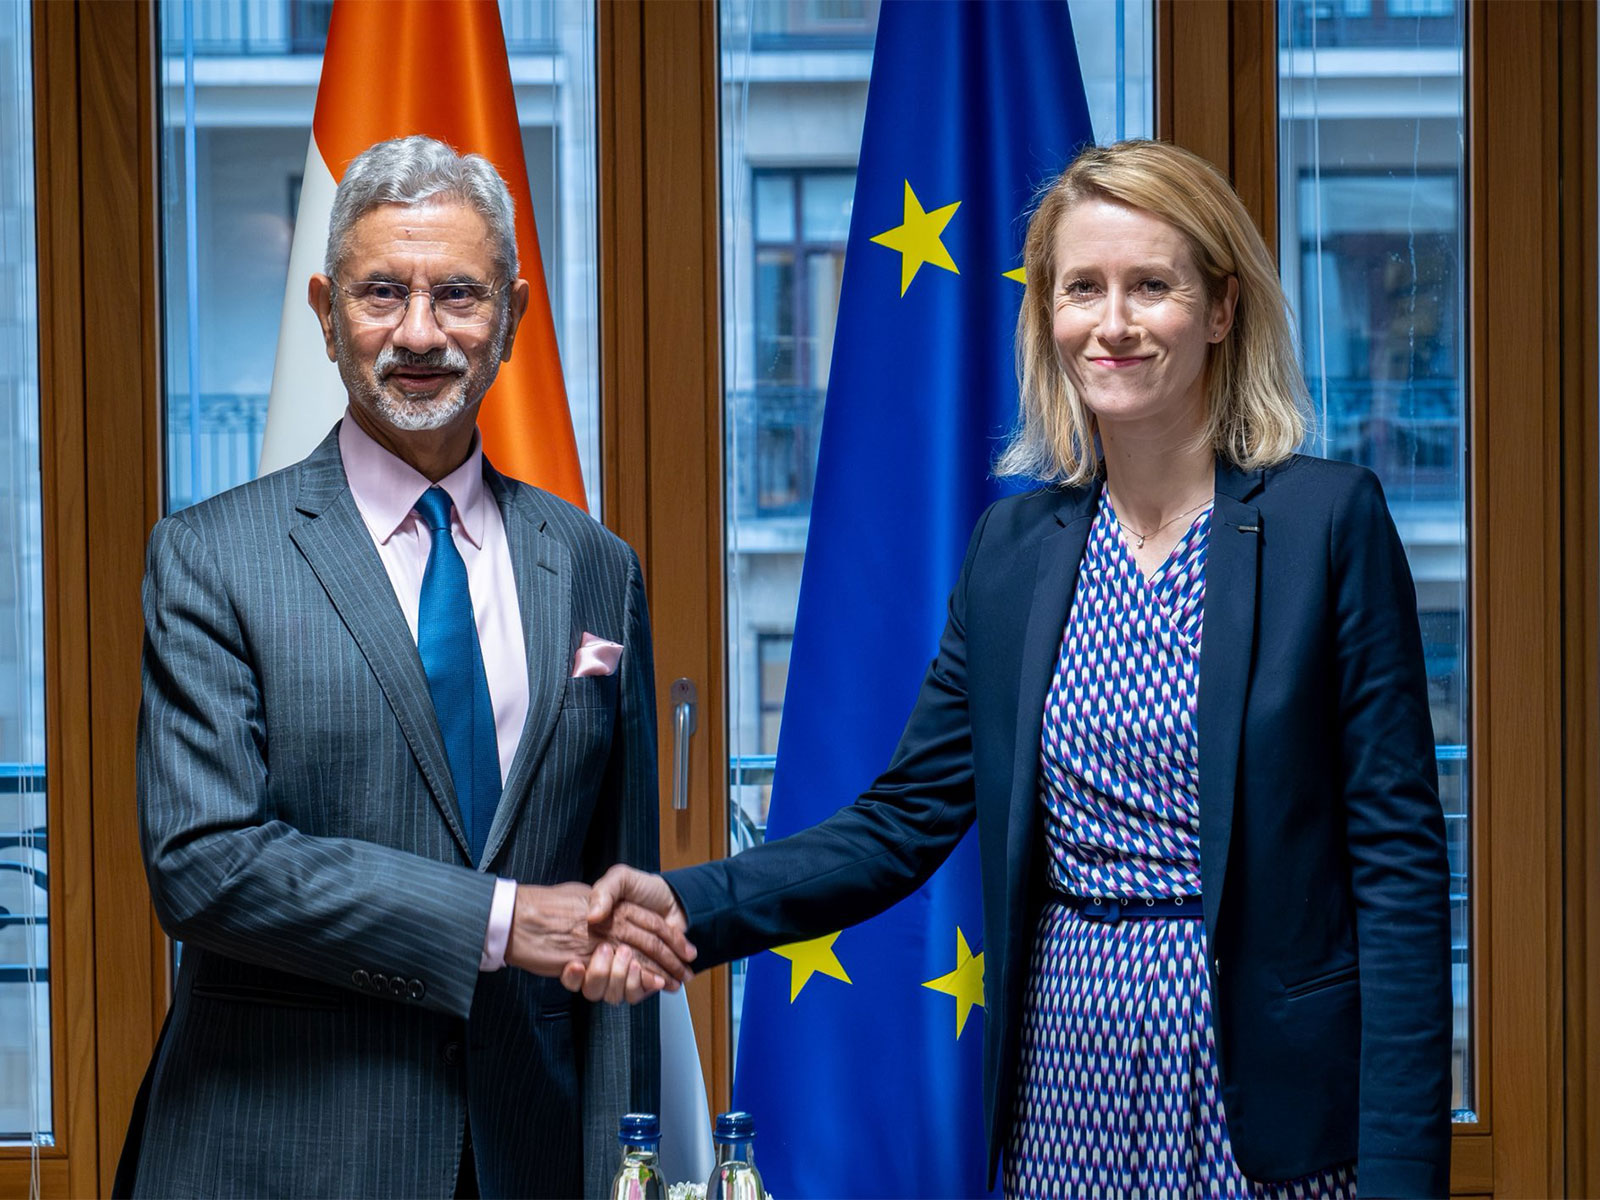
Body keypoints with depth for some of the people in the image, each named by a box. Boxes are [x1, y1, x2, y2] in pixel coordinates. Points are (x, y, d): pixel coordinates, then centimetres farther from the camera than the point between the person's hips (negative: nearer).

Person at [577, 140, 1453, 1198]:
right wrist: (693, 908, -9)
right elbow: (907, 819, 7)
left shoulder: (1329, 518, -6)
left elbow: (1399, 856, -8)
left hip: (1261, 1089, -4)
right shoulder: (1014, 545, 7)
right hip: (1064, 1083, 4)